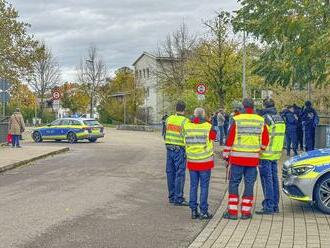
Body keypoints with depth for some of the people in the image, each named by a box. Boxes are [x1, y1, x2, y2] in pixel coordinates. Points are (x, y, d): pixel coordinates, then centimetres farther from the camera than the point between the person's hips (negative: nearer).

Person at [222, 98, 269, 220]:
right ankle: (246, 212, 10)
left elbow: (230, 139, -5)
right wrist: (260, 150, 25)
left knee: (234, 183, 6)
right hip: (253, 158, 2)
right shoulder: (261, 121, 3)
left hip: (237, 157, -2)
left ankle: (232, 211, 4)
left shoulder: (237, 120, -6)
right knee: (249, 184, 8)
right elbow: (265, 140, 8)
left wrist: (226, 155, 4)